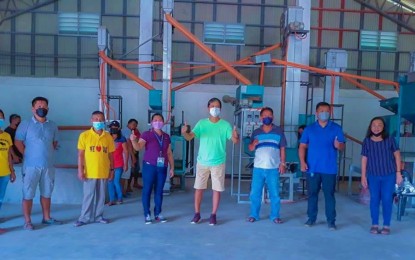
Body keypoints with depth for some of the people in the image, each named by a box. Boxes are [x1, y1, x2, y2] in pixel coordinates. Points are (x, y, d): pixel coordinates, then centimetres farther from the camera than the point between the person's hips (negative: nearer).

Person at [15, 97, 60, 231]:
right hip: (31, 165, -4)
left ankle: (47, 218, 24)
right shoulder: (25, 124, -3)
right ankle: (27, 221, 10)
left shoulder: (53, 126, 8)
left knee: (46, 193, 12)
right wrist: (28, 155, -3)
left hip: (48, 165, 4)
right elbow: (18, 142, -1)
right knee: (28, 194, 2)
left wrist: (48, 154, 7)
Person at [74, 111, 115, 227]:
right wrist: (80, 170, -8)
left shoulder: (108, 137, 3)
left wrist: (111, 170, 8)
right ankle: (85, 217, 17)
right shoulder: (84, 135, -3)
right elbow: (80, 154, -3)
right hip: (90, 172, -2)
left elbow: (110, 155, 8)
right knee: (88, 195, 5)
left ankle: (98, 216, 24)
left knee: (101, 195, 11)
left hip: (103, 172, 3)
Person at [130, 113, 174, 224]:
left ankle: (158, 214, 17)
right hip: (149, 166, -4)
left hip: (162, 167, 4)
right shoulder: (147, 134, -1)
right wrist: (133, 140, -36)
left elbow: (169, 153, 15)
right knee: (147, 190, -1)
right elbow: (138, 147, -15)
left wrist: (172, 168, 12)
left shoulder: (166, 137, 13)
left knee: (159, 191, 9)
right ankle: (147, 215, 7)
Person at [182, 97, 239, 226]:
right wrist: (184, 133, -35)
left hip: (218, 162, -1)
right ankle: (197, 214, 21)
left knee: (217, 189, 5)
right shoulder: (201, 123, -1)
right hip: (202, 161, 1)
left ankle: (213, 215, 19)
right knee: (199, 188, 6)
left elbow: (235, 140, -13)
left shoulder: (225, 125, -4)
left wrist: (235, 136, -37)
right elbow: (190, 137, -12)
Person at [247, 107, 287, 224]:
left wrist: (282, 163, -2)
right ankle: (254, 215, 16)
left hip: (273, 168, -1)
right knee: (255, 193, 4)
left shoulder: (279, 131, 4)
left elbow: (282, 149, 5)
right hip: (258, 167, 1)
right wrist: (253, 144, -15)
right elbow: (250, 148, 8)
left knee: (275, 193, 5)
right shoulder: (256, 132, 7)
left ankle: (275, 216, 17)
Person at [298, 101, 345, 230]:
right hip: (312, 168, 1)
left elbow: (342, 145, 1)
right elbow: (302, 147, 3)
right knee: (312, 193, 8)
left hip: (329, 169, -1)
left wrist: (338, 145, -24)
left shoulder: (336, 128, 4)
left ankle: (331, 220, 12)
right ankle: (311, 218, 19)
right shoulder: (309, 129, 5)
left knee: (329, 194, 3)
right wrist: (302, 162, -9)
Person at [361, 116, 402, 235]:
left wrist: (398, 172, -3)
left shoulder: (390, 139, -5)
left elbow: (397, 155, 0)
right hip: (373, 176, 1)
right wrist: (363, 176, 1)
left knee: (387, 200, 1)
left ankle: (386, 226, 13)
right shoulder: (367, 141, -3)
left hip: (389, 175, -1)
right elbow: (364, 159, 1)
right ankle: (374, 225, 15)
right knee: (374, 199, 5)